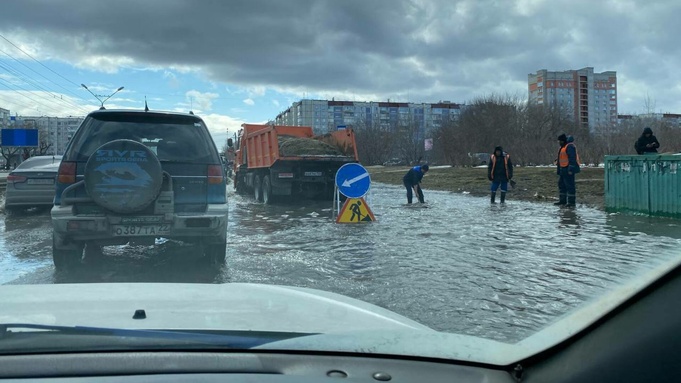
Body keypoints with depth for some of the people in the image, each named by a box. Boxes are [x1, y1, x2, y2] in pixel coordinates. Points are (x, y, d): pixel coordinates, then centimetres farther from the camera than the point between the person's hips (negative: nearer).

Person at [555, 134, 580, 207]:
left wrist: (571, 169, -24)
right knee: (561, 184, 15)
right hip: (563, 169, 11)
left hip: (568, 170, -11)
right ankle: (562, 200, 23)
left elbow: (572, 158, -21)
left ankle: (571, 202, -6)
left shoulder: (570, 146, -15)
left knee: (570, 185, -8)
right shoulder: (563, 147, 18)